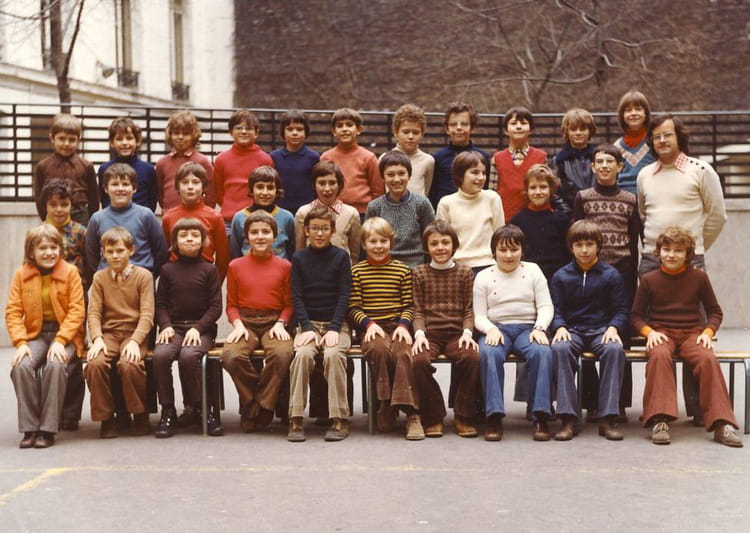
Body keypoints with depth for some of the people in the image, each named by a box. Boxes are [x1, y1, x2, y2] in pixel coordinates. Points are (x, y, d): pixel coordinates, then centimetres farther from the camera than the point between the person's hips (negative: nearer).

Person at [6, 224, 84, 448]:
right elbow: (13, 312, 0)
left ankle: (47, 429, -23)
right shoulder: (21, 274, 4)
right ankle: (29, 428, -18)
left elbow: (76, 310, -6)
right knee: (22, 366, -28)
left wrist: (60, 341, -17)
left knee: (55, 365, -32)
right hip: (35, 335, 2)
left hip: (65, 334, -2)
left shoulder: (70, 272, -1)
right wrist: (21, 343, -14)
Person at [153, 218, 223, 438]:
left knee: (188, 355, -33)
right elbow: (161, 303, 11)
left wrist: (197, 328, -11)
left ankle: (193, 407, -14)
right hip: (173, 327, 2)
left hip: (201, 328, -2)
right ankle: (168, 411, -18)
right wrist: (165, 325, -8)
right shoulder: (168, 270, 13)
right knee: (160, 355, -29)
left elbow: (216, 306, 2)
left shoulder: (209, 269, 7)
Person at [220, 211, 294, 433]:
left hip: (273, 322, -1)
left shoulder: (284, 266, 9)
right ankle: (250, 402, -6)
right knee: (230, 356, -32)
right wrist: (237, 324, -5)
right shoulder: (236, 266, 12)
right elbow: (231, 304, 13)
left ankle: (263, 406, -13)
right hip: (246, 322, 1)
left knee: (282, 354, -34)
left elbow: (289, 303, 10)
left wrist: (281, 323, -8)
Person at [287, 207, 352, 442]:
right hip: (308, 323, 1)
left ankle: (338, 420, -27)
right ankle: (296, 420, -27)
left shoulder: (340, 257, 6)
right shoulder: (299, 258, 9)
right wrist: (307, 328, -11)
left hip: (336, 324, -1)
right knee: (303, 354, -29)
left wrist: (334, 329, -12)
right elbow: (297, 297, 4)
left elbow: (344, 296, -1)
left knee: (333, 354, -31)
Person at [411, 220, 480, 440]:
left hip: (456, 333, 0)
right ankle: (433, 417, -13)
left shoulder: (464, 273, 14)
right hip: (429, 333, 0)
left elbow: (469, 309, 9)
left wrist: (467, 332, -9)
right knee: (419, 360, -32)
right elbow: (418, 310, 7)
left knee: (471, 357, -32)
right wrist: (419, 333, -10)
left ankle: (463, 417, -14)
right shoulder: (420, 273, 13)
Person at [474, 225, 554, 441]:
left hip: (527, 328, 1)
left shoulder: (533, 271, 14)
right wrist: (490, 329, -15)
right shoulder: (484, 277, 12)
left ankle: (540, 417, -31)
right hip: (496, 328, 0)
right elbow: (479, 316, 7)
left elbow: (546, 307, 8)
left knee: (542, 352, -34)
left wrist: (539, 328, -12)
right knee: (488, 353, -36)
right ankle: (494, 417, -35)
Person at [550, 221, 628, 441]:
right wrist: (560, 328, -11)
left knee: (615, 349, -35)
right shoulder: (561, 276, 13)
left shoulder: (610, 274, 11)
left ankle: (608, 419, -31)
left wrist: (613, 328, -11)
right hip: (572, 330, 0)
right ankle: (568, 419, -34)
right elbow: (557, 311, 10)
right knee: (560, 349, -35)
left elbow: (620, 311, 9)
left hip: (601, 330, 0)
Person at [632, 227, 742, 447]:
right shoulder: (649, 280, 5)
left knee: (708, 359, -31)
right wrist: (649, 332, -9)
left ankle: (721, 424, -30)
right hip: (661, 334, -1)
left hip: (692, 334, 1)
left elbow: (715, 311, 15)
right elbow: (636, 315, 10)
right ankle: (659, 421, -40)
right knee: (659, 356, -36)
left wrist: (708, 332, -4)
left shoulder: (698, 277, 7)